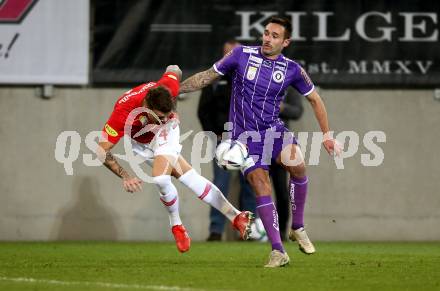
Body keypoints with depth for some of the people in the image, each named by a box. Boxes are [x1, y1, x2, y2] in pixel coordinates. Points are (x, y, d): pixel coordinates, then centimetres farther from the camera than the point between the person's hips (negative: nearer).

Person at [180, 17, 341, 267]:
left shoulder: (292, 69, 1)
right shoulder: (242, 55, -2)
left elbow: (314, 98, 12)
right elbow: (208, 76, 7)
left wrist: (327, 135, 9)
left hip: (274, 129, 1)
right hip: (245, 134, -1)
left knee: (297, 164, -28)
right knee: (261, 186, -15)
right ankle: (278, 251, -14)